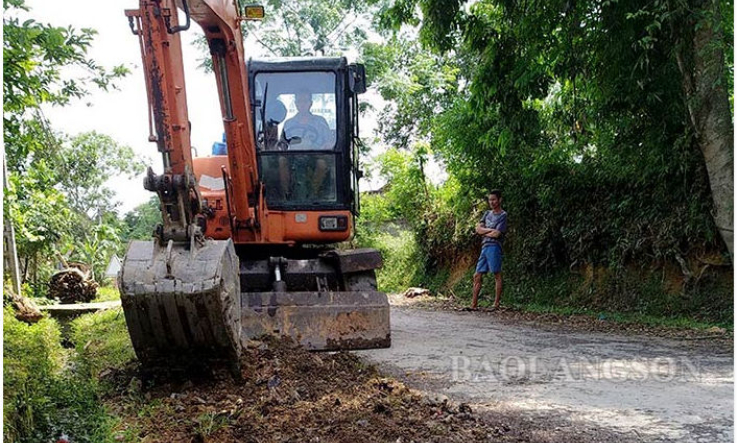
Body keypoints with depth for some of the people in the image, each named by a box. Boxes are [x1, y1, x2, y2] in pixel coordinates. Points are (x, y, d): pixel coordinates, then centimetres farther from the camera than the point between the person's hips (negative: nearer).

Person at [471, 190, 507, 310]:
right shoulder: (487, 214, 20)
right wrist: (490, 230, -5)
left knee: (497, 275, -5)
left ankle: (496, 304, -4)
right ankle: (473, 304, 7)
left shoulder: (503, 215, -1)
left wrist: (484, 232, 4)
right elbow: (478, 229, 9)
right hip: (484, 247, 7)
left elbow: (496, 234, -11)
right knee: (477, 276, 4)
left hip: (494, 246, -7)